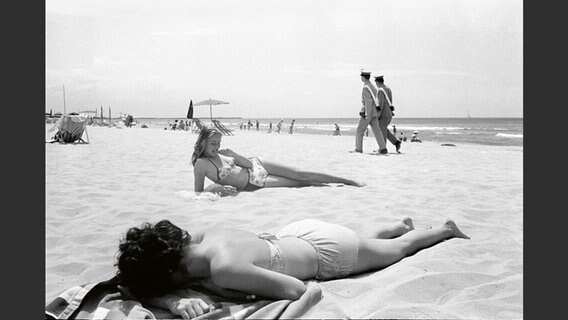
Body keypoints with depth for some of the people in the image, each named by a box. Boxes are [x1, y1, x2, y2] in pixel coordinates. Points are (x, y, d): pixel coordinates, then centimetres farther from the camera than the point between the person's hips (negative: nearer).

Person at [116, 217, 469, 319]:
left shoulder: (223, 268, -41)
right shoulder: (202, 235, -19)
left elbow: (297, 288, -33)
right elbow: (149, 288, -11)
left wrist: (214, 286, -32)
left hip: (330, 253, -6)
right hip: (302, 231, 6)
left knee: (398, 249, 24)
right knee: (364, 237, 38)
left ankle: (446, 228, 50)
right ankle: (401, 223, 65)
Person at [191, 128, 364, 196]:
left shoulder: (221, 154, 1)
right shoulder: (200, 164, -15)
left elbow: (248, 163, 3)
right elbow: (198, 192, -15)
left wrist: (232, 154, -12)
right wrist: (215, 188, -30)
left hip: (257, 166, 5)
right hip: (254, 185, -5)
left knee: (301, 175, -3)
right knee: (298, 183, -7)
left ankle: (347, 181, 8)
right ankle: (334, 187, 12)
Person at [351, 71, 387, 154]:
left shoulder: (365, 88, -13)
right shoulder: (373, 87, 18)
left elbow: (368, 101, -22)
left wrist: (367, 115, -24)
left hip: (367, 113, -8)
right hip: (374, 113, 8)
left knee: (360, 130, 3)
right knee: (376, 131, 2)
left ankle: (358, 149, 7)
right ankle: (383, 149, -6)